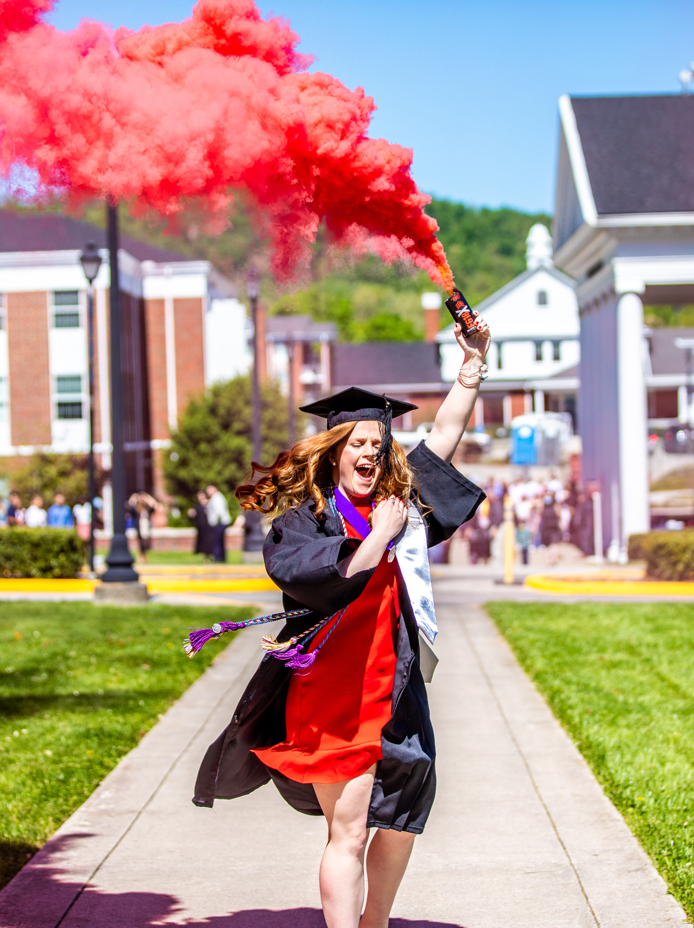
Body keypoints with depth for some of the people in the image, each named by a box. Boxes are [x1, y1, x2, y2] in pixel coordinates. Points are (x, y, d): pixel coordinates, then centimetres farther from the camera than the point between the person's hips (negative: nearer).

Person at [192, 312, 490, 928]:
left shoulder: (400, 499, 10)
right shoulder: (303, 517, -6)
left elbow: (446, 434, 16)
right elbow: (332, 579, -23)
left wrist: (472, 365, 13)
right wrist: (380, 534, -14)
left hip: (395, 688, 7)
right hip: (335, 693, -7)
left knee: (404, 820, 15)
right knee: (348, 831, -9)